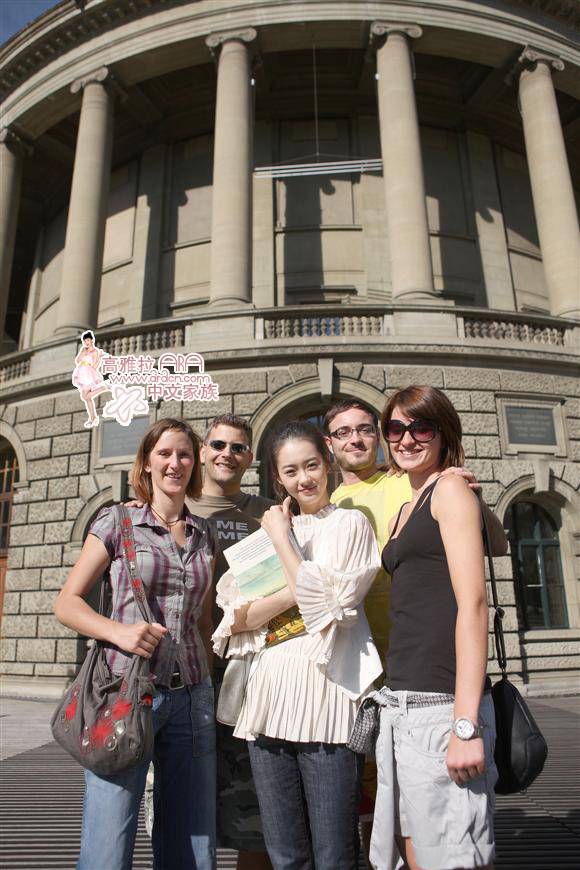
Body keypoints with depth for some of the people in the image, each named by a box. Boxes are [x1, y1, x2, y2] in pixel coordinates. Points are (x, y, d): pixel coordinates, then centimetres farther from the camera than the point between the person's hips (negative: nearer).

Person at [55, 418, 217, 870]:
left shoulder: (205, 534, 10)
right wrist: (119, 631, -16)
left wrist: (208, 686, 12)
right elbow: (68, 603, 1)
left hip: (192, 696, 4)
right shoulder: (117, 522, 0)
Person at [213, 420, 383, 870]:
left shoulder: (350, 522, 4)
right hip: (269, 696, 5)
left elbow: (326, 604, -10)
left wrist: (282, 538, -4)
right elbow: (236, 618, 5)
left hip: (326, 695, -4)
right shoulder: (270, 529, 16)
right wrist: (293, 592, -10)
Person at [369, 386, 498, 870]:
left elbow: (473, 603, -14)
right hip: (401, 702, 8)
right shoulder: (405, 510, 19)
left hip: (440, 704, -8)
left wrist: (466, 724, -19)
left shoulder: (450, 488, -4)